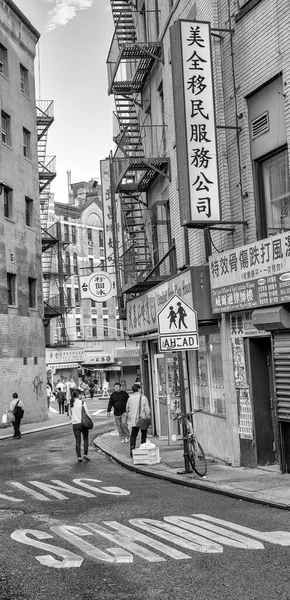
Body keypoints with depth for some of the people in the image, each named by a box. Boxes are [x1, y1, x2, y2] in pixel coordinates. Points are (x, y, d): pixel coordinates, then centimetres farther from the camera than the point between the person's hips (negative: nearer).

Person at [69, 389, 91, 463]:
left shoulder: (71, 403, 3)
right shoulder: (82, 402, -10)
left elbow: (70, 414, 10)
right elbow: (86, 413, -9)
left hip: (75, 424, 3)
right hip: (83, 423, -3)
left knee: (78, 441, 7)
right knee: (86, 439, 13)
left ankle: (79, 457, 5)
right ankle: (85, 455, 8)